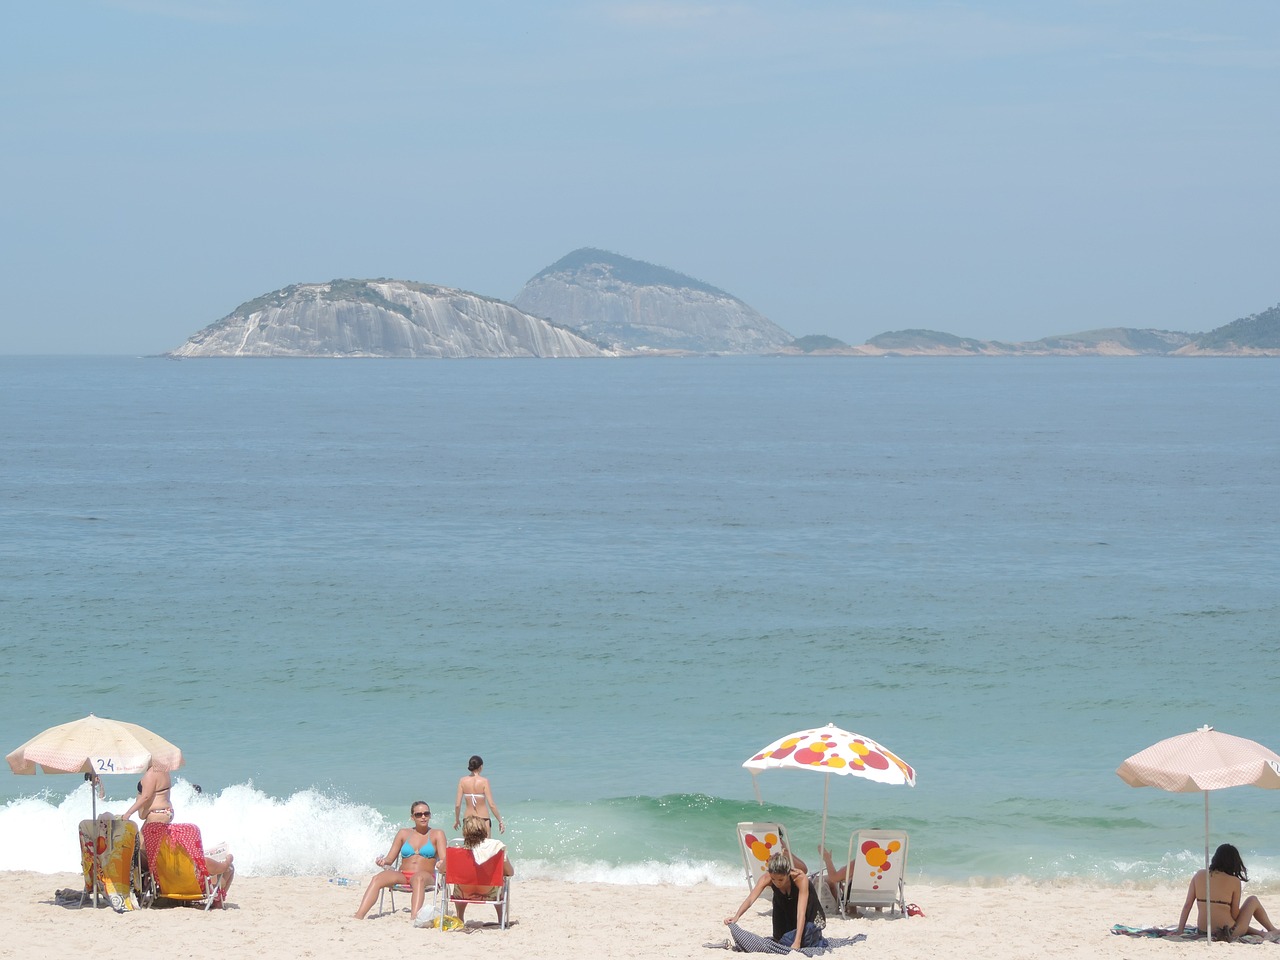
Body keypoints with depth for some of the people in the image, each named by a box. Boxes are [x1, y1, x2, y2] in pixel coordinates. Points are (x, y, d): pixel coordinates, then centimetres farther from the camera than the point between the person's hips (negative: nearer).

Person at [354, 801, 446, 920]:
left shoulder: (437, 834, 11)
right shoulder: (404, 833, 19)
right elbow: (389, 859, 16)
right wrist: (383, 861, -7)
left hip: (426, 876, -3)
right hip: (402, 876, 3)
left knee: (418, 878, -41)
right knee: (377, 879, -25)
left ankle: (414, 918, -60)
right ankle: (358, 917, -38)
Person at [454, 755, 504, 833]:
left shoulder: (463, 781, -3)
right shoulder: (484, 781, -11)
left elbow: (457, 805, -2)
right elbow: (491, 805, -12)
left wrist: (456, 820, 14)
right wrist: (500, 821, -3)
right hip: (483, 818, -3)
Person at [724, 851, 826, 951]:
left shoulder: (800, 878, -43)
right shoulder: (766, 878, -35)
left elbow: (801, 913, -47)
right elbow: (750, 899, -45)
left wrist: (797, 942, -55)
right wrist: (736, 916, -64)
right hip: (783, 905, 3)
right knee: (781, 941, 1)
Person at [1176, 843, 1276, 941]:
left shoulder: (1198, 875, -2)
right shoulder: (1234, 882, -11)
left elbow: (1187, 905, 0)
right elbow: (1235, 914, -9)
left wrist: (1180, 930, 5)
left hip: (1203, 930, 4)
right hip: (1230, 932, -4)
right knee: (1253, 900, 22)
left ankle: (1259, 933, 45)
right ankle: (1272, 932, 36)